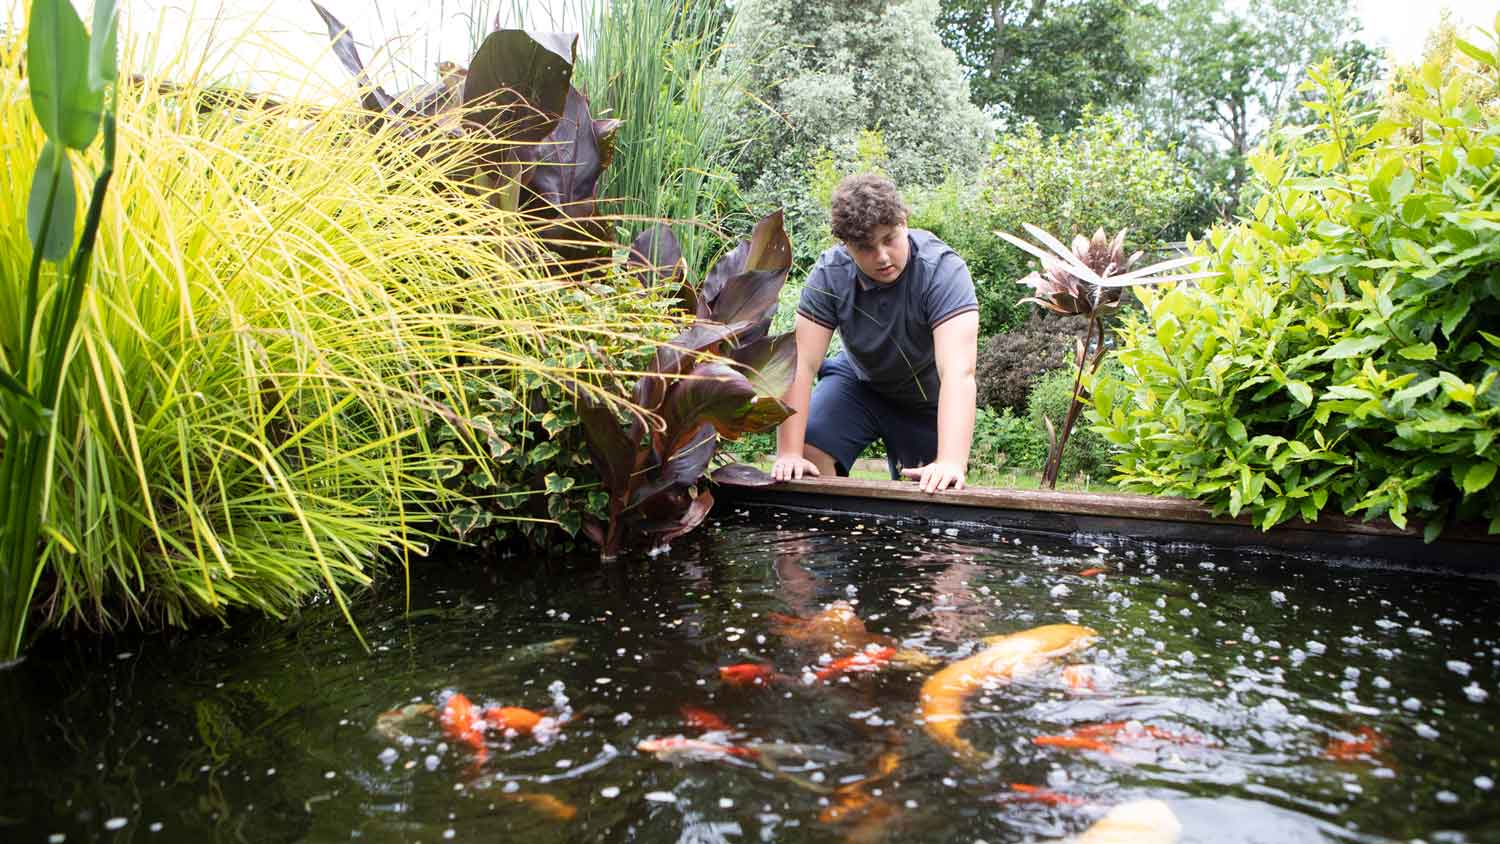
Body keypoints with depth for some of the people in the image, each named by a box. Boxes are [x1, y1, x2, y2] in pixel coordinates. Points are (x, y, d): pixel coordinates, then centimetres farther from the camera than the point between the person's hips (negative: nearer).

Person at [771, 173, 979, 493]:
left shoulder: (944, 269, -33)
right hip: (859, 380, 2)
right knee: (809, 450, -19)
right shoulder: (829, 274, -24)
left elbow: (958, 371, -43)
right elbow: (802, 364, -27)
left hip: (926, 399, -1)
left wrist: (951, 463, -54)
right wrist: (789, 454, -36)